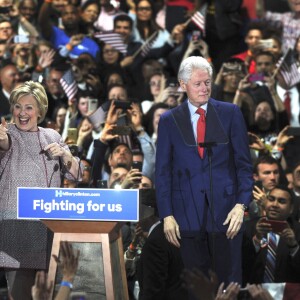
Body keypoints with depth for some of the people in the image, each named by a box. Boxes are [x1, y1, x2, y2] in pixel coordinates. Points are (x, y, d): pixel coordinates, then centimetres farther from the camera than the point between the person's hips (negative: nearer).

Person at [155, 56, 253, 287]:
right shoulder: (169, 121, 7)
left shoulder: (230, 114, 4)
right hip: (188, 213, 1)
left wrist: (242, 204, -7)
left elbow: (244, 162, 4)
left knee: (229, 279, 0)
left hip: (225, 209, -1)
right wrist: (167, 215, -1)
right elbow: (163, 171, 7)